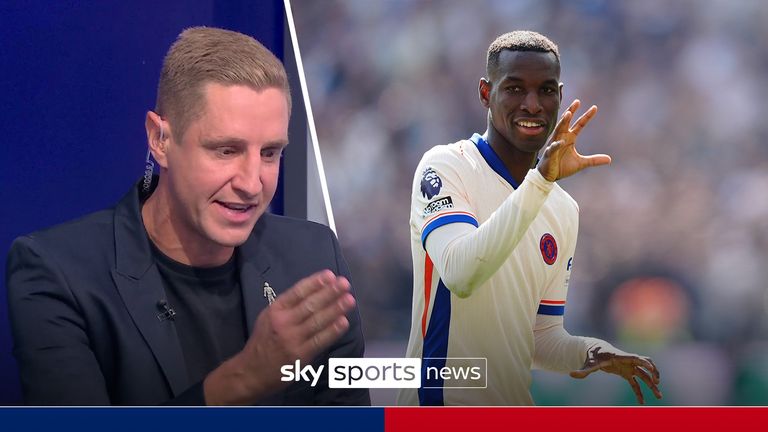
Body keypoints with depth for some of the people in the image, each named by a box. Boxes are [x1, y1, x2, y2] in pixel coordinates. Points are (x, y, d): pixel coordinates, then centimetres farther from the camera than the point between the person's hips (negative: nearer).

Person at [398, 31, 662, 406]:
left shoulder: (563, 210, 9)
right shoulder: (445, 166, -10)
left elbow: (543, 335, 12)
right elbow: (460, 276, -27)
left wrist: (592, 353, -8)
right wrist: (540, 181, -32)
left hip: (516, 403, 7)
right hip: (443, 400, -6)